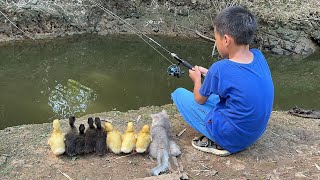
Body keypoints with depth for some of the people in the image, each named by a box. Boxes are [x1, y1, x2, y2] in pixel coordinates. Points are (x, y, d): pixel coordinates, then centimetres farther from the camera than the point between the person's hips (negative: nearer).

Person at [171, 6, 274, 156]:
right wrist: (209, 74, 14)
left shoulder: (220, 69, -24)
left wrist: (197, 79, 15)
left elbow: (199, 99, -3)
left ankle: (218, 143, 0)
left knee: (179, 94, 3)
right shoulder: (259, 56, -6)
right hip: (254, 134, 7)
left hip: (231, 137, -7)